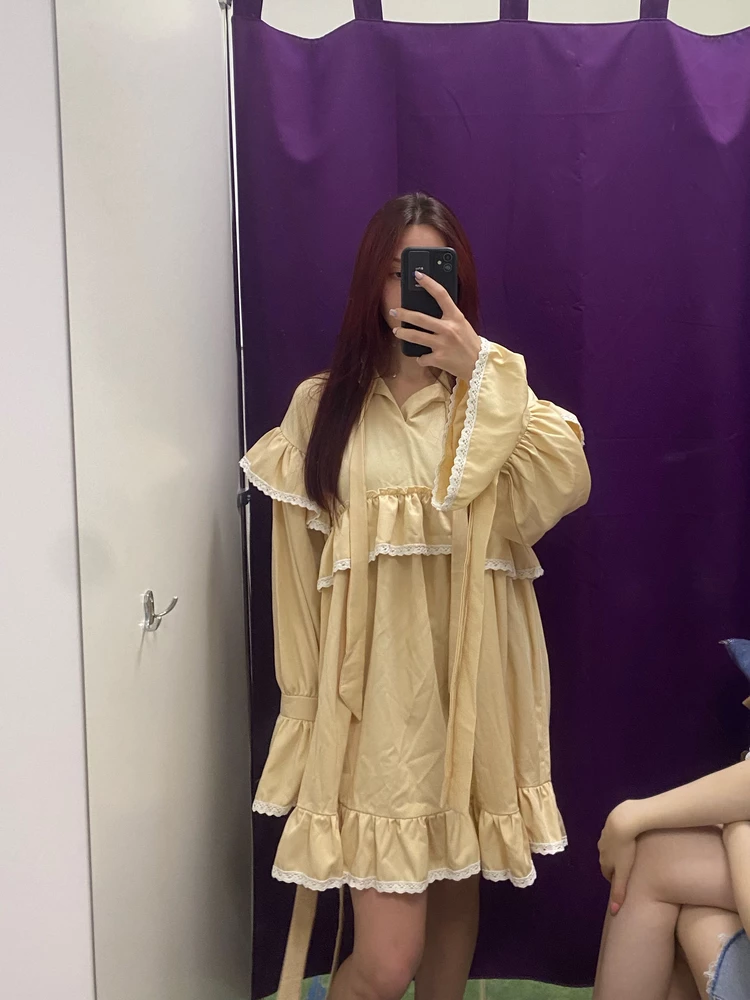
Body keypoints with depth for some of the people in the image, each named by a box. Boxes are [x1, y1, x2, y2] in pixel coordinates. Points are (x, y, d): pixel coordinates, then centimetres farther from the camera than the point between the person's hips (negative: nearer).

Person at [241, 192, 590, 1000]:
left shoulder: (496, 397, 5)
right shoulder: (323, 404, 2)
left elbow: (566, 486, -15)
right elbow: (302, 573, 6)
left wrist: (480, 372, -17)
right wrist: (307, 699, 7)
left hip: (474, 684, 2)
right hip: (376, 696, -2)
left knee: (457, 893, 17)